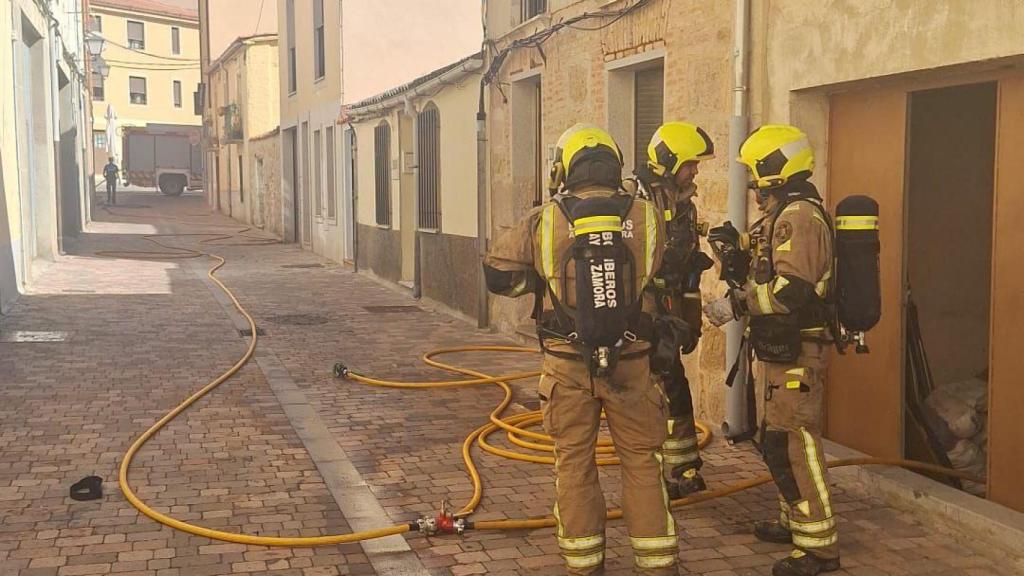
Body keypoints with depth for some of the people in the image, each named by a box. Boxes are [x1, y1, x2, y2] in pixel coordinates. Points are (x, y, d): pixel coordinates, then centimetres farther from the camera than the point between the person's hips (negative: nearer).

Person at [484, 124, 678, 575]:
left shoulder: (544, 221, -6)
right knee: (642, 462, 11)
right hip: (632, 363, 0)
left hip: (568, 366, 0)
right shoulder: (646, 217, -5)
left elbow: (497, 274, -1)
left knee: (574, 463, 12)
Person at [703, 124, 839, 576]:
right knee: (779, 440, 19)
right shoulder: (782, 216, 16)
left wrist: (736, 304, -22)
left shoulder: (800, 216, -17)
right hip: (777, 349, 11)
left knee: (791, 444, -9)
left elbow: (791, 289, -27)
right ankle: (795, 521, 33)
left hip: (795, 353, -11)